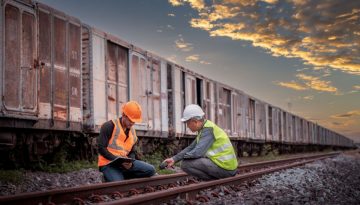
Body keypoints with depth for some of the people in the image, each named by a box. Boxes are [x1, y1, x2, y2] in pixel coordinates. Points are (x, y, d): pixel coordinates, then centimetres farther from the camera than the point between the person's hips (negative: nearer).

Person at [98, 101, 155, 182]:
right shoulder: (109, 126, -7)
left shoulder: (132, 132, 14)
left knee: (150, 170, -10)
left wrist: (130, 162, -7)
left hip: (125, 163, 7)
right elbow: (102, 148, -13)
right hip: (108, 164, -7)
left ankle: (121, 176, -8)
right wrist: (119, 160, -21)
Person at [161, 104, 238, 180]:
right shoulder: (204, 128, 13)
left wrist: (184, 156, -5)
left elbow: (198, 152, -25)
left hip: (224, 168, -10)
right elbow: (191, 148, 16)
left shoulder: (208, 129, -17)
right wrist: (174, 159, 6)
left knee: (185, 164, -13)